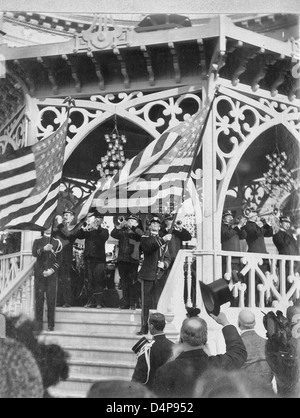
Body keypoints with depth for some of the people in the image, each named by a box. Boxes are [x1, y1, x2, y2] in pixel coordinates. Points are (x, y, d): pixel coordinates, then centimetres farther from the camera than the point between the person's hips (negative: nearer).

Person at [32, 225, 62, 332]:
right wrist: (44, 249, -26)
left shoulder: (56, 242, 10)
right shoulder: (37, 241, 10)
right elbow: (34, 253, -8)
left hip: (52, 274, 0)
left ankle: (51, 324, 1)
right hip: (39, 274, 0)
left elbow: (59, 259, 7)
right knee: (39, 298, -3)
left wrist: (52, 270, -7)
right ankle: (38, 324, 2)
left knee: (51, 299, -4)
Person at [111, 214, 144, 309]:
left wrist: (131, 227, -24)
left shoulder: (137, 233, 8)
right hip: (122, 260, 4)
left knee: (132, 282, -7)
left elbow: (141, 233, -15)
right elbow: (113, 234, 2)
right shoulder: (123, 232, 17)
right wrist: (119, 227, -15)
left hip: (132, 260, -3)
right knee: (124, 283, 5)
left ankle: (134, 303, -2)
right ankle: (125, 303, 9)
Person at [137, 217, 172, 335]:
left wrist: (164, 264, -2)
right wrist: (163, 240, -26)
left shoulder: (162, 240, 19)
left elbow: (168, 258, 19)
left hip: (159, 276, 4)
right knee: (146, 302, -2)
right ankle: (145, 327, 2)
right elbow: (148, 247, -18)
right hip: (148, 275, -3)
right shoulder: (145, 237, 5)